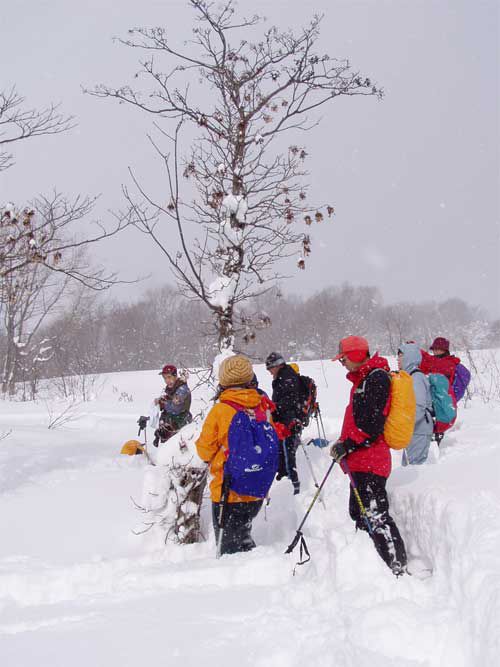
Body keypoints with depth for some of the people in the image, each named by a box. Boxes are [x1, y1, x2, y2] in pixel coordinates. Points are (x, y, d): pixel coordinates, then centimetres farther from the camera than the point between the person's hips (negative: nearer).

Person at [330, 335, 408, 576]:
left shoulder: (376, 378, -13)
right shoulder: (364, 378, 19)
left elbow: (372, 425, -21)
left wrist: (347, 445, -18)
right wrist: (344, 444, 17)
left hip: (370, 461, -11)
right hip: (361, 460, 11)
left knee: (375, 516, -13)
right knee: (360, 513, 18)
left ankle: (398, 568, -14)